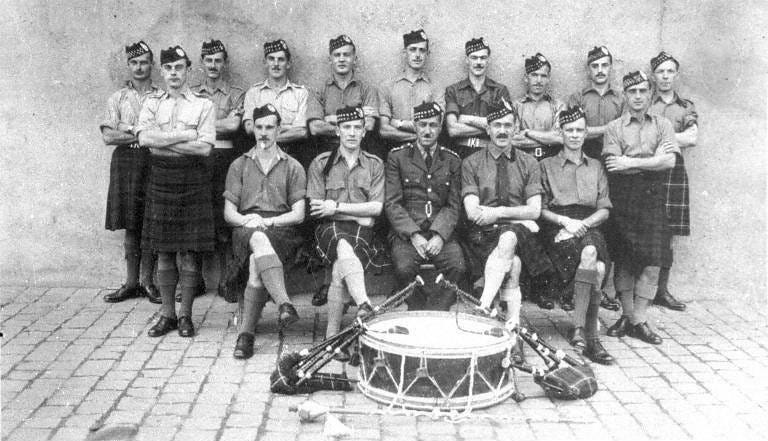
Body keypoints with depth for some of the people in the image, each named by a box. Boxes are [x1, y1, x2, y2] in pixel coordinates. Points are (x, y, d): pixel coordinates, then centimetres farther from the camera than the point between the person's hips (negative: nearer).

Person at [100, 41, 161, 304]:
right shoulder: (117, 99, 11)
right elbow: (108, 136, 0)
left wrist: (128, 131, -9)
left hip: (153, 161, -1)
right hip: (125, 162, 1)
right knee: (130, 225, 3)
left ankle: (147, 281, 9)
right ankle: (131, 283, 11)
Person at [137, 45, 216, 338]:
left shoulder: (203, 105, 4)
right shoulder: (152, 105, 12)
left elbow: (205, 147, -10)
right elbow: (144, 138, -7)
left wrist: (162, 142, -8)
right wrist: (184, 135, -11)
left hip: (193, 179, -2)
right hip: (161, 177, 2)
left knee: (189, 251, 0)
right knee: (163, 251, 5)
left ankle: (185, 314, 12)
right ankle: (167, 314, 16)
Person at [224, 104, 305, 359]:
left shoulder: (293, 167, 14)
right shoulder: (239, 165, 18)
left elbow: (298, 214, 4)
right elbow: (229, 213, 11)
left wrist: (267, 221, -12)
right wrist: (246, 220, -12)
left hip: (281, 231, 0)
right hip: (246, 231, 0)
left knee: (257, 264, -34)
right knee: (259, 240, -38)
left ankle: (246, 333, -35)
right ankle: (285, 304, -53)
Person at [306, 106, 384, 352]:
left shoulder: (375, 164, 12)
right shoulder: (321, 163, 10)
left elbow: (376, 207, 1)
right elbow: (316, 208, 2)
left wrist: (337, 207, -7)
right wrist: (359, 213, -4)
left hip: (362, 229, 1)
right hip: (330, 228, -1)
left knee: (339, 268, -30)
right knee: (344, 247, -38)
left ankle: (332, 333, -25)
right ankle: (364, 306, -52)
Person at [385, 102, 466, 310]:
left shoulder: (452, 160, 11)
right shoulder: (397, 157, 5)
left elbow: (453, 205, 7)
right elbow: (392, 203, -1)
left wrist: (439, 235, -12)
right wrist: (413, 235, -14)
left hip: (441, 232, 2)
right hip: (406, 232, -1)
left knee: (458, 267, -26)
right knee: (404, 268, -29)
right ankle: (419, 313, -3)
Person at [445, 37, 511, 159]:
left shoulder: (500, 90, 11)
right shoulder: (453, 90, 10)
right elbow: (452, 129, -3)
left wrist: (470, 119, -4)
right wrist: (488, 127, -6)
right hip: (461, 153, 0)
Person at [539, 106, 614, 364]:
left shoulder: (596, 167, 21)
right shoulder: (547, 166, 13)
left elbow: (604, 209, 13)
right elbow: (540, 209, 5)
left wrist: (583, 224, -7)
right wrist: (565, 221, -12)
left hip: (589, 227, 2)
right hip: (557, 229, -2)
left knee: (590, 253, -36)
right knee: (597, 268, -32)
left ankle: (579, 329, -32)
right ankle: (592, 337, -31)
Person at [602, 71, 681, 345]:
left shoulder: (662, 125, 13)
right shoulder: (614, 128, 9)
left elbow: (669, 161, -3)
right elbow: (613, 165, -6)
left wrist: (631, 162, -8)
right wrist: (652, 160, -5)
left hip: (653, 198, 1)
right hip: (623, 198, -1)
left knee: (651, 261, -4)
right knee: (623, 260, 1)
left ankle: (639, 321, 4)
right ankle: (627, 316, 13)